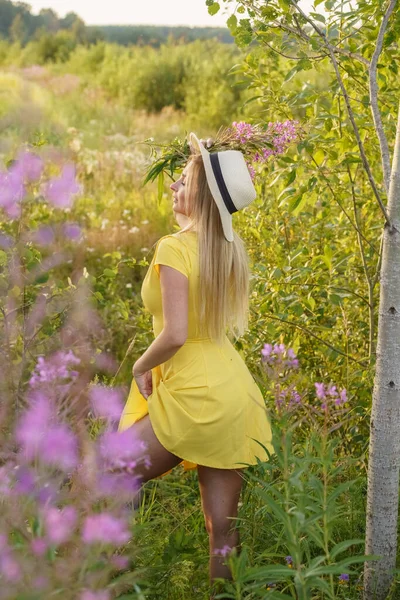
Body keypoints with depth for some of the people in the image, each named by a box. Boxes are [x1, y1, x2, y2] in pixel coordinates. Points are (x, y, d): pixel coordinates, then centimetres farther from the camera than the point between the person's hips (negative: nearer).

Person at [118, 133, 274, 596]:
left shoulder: (174, 248, -14)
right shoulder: (232, 250, 9)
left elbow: (174, 334, -20)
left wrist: (140, 367, -5)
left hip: (196, 397, -8)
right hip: (234, 393, 8)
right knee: (223, 528, 11)